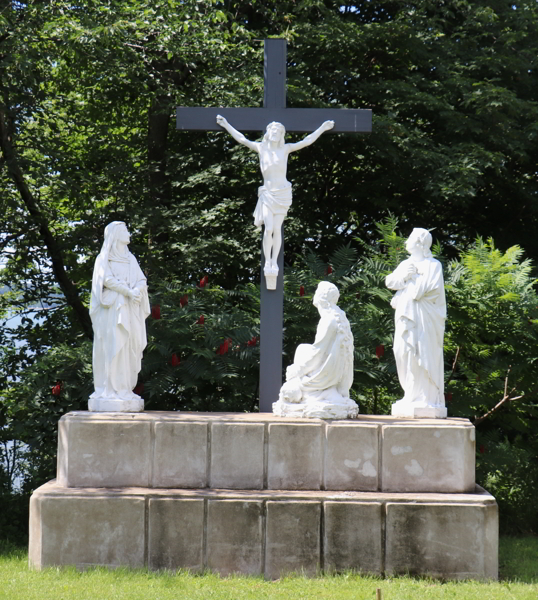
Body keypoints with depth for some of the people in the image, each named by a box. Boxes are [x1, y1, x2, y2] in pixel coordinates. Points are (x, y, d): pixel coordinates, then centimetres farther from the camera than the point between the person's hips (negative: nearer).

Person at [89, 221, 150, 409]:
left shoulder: (130, 259, 20)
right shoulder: (103, 258, 4)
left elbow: (141, 280, 9)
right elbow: (107, 279, -10)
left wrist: (138, 290, -12)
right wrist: (128, 291, -18)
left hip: (129, 310, 5)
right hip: (111, 308, -5)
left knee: (129, 347, 0)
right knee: (112, 347, -10)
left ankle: (124, 389, 1)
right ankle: (110, 390, -11)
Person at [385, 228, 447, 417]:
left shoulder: (433, 265, -2)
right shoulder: (405, 264, 18)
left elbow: (423, 289, -13)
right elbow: (389, 282, 8)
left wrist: (400, 297, -1)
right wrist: (403, 276, -10)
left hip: (424, 318, -7)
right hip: (406, 317, 7)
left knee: (423, 357, -10)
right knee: (405, 355, 2)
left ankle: (426, 401, -9)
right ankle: (413, 397, 6)